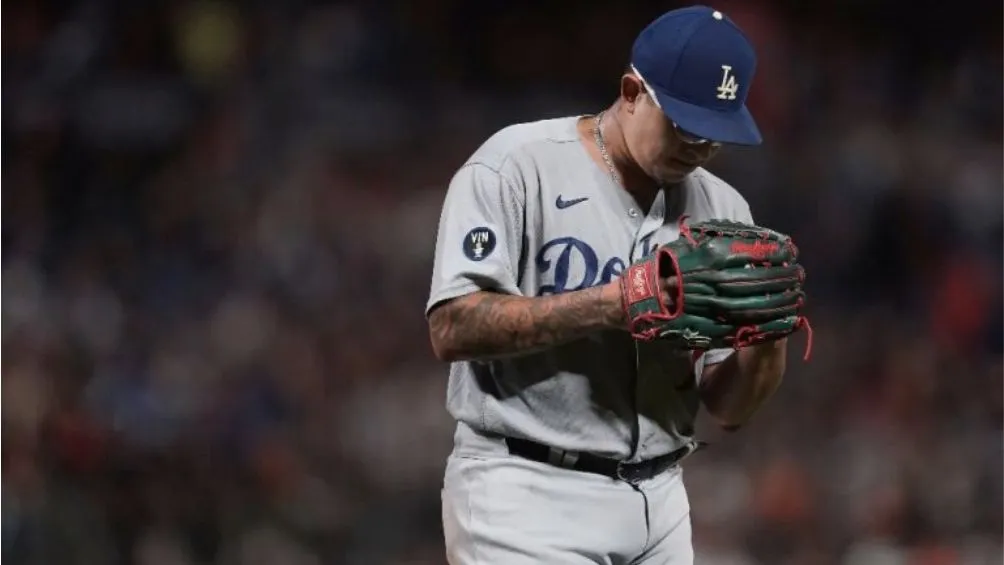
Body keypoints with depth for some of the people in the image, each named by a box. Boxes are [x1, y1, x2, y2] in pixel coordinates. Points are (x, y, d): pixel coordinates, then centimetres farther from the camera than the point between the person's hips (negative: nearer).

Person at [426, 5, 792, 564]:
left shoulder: (721, 208, 9)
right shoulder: (517, 167, -7)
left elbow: (730, 408, 8)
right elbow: (454, 328, -17)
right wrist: (611, 305, -23)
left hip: (659, 503, 6)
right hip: (528, 494, -6)